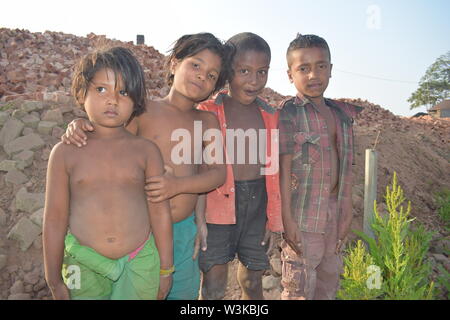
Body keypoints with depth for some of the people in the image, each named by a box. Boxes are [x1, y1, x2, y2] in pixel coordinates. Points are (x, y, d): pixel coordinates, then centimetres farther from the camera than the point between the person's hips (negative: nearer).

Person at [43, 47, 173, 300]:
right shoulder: (65, 152, -4)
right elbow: (55, 219, 0)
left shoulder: (146, 150, -5)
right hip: (84, 265, 1)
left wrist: (165, 268, 3)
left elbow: (160, 212, -2)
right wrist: (55, 281, 4)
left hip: (141, 263, 0)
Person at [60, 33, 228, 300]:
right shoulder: (143, 112, -5)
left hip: (186, 229, 3)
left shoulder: (208, 121, 4)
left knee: (184, 292, 19)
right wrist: (79, 127, -18)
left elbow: (218, 173, -4)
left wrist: (178, 184, -21)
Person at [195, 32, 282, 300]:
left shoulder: (270, 116, 5)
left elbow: (272, 169, 9)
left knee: (253, 281, 18)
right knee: (214, 286, 5)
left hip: (257, 206, 4)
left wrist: (274, 219, 10)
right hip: (219, 205, -3)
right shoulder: (208, 112, -7)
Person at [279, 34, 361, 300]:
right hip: (303, 214, -6)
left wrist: (347, 208, 9)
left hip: (335, 211, 6)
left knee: (329, 281, 20)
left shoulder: (342, 114, 7)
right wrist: (287, 217, -14)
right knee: (300, 287, 5)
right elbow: (284, 167, -13)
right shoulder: (289, 113, -11)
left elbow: (346, 164, 9)